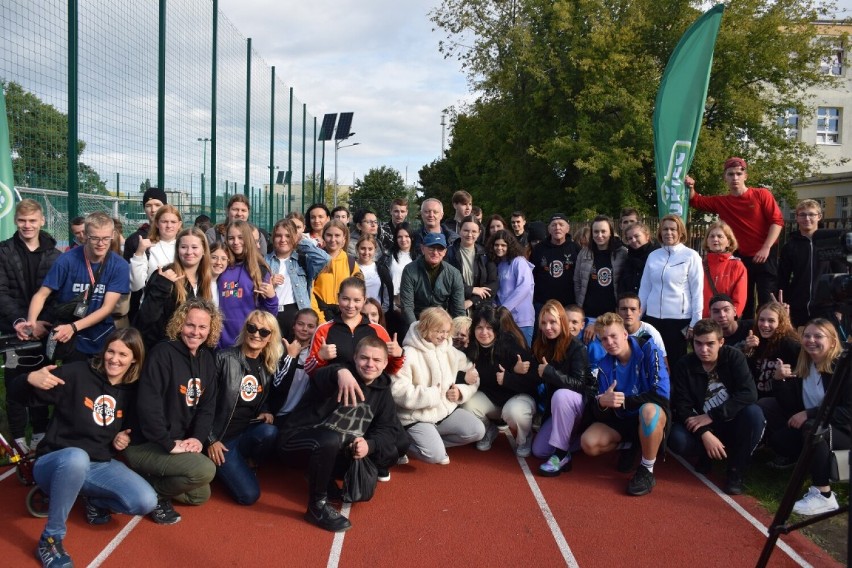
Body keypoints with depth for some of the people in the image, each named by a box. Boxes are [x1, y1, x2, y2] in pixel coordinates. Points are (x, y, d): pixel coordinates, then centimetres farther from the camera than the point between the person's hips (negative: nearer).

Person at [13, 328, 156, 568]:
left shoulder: (132, 391, 3)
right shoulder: (77, 373, -11)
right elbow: (21, 396, -11)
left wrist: (125, 439, -3)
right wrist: (31, 379, -34)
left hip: (102, 466, 4)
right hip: (56, 463, -4)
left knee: (146, 502, -22)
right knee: (77, 457, -42)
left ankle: (94, 500, 11)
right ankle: (51, 539, -22)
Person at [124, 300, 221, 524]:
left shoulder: (207, 359, 4)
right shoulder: (163, 353, -20)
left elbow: (208, 405, 5)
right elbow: (148, 405, -27)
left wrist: (198, 438, -11)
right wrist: (169, 444, -24)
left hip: (180, 442, 9)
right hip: (144, 444, -8)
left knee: (200, 495, 16)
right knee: (205, 470, -27)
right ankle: (149, 491, -5)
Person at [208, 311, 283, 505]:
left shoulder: (268, 366, 5)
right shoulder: (224, 358, -11)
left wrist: (266, 412, -3)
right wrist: (211, 439, -10)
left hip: (248, 434, 4)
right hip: (222, 436, -4)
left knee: (270, 432, -33)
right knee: (249, 494, -18)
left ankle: (247, 465, 0)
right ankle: (223, 468, 14)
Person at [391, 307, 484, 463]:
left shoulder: (450, 350, 4)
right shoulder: (408, 354, -15)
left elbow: (472, 376, 8)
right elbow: (398, 392, -23)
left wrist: (461, 391, -15)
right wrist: (435, 394, -20)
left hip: (446, 410, 7)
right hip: (418, 417, -6)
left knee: (477, 430, -9)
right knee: (436, 455, -24)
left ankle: (433, 441, 3)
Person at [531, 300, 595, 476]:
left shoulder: (576, 346, -19)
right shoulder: (540, 347, -2)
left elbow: (578, 383, -26)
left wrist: (549, 372, -30)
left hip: (582, 402, -6)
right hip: (556, 408, 6)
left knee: (561, 395, -39)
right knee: (539, 451, -5)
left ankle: (562, 455, -27)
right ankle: (573, 437, 21)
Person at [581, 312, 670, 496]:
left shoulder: (649, 351, -16)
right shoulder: (603, 366, -6)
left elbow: (661, 395, -24)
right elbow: (600, 415, -8)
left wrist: (624, 401, -22)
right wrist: (601, 403, -31)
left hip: (652, 417, -4)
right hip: (621, 419, 4)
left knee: (648, 410, -40)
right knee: (588, 443, -20)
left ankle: (647, 470, -19)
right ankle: (629, 445, 11)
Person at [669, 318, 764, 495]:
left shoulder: (734, 357, -11)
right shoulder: (683, 366, -10)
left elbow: (749, 394, -22)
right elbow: (683, 407, -14)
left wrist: (711, 416, -28)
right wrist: (704, 434, -30)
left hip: (731, 424, 0)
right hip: (702, 427, 0)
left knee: (754, 413, -31)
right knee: (677, 439, -30)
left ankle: (736, 471, -13)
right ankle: (706, 456, 5)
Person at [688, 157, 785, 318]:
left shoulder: (761, 195, -4)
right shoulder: (721, 202, 7)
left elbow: (777, 221, -9)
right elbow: (695, 201, 13)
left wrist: (766, 248, -19)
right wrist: (690, 188, -10)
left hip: (766, 256, -4)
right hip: (741, 257, 4)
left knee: (767, 301, -4)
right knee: (743, 303, 10)